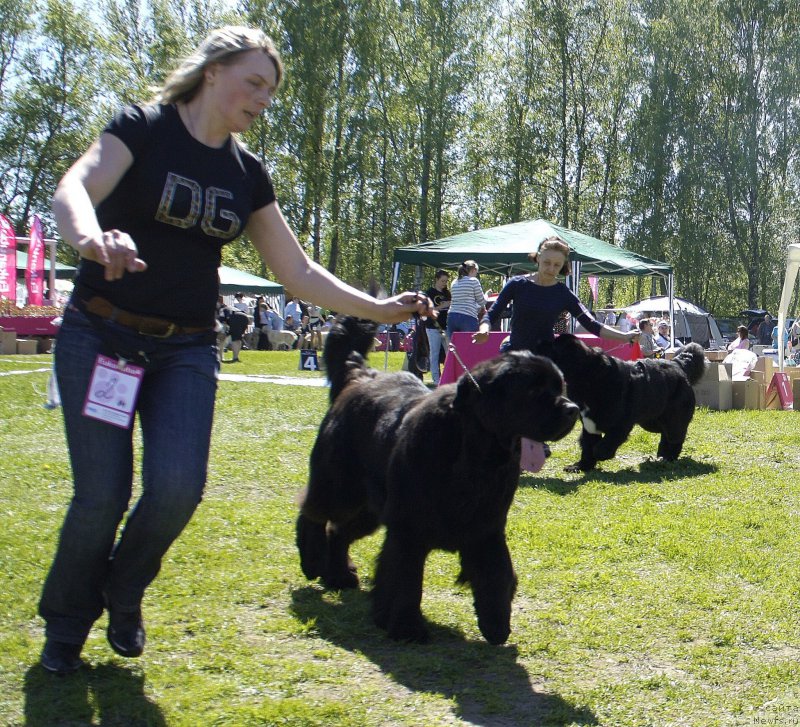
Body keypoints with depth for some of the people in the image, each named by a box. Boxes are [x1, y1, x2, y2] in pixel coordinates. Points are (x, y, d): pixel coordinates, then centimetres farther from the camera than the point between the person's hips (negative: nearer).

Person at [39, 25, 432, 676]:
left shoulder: (248, 173, 8)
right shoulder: (143, 128, -6)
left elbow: (297, 270, 9)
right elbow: (73, 188, -24)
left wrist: (378, 309, -2)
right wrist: (91, 234, -47)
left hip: (187, 351, 4)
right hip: (101, 336, -4)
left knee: (178, 487, -13)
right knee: (102, 495, -8)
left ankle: (123, 597, 18)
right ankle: (64, 626, 20)